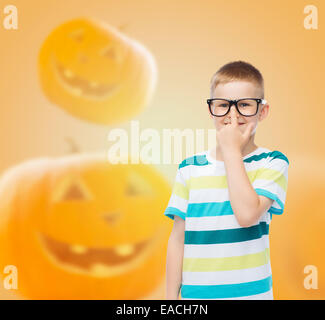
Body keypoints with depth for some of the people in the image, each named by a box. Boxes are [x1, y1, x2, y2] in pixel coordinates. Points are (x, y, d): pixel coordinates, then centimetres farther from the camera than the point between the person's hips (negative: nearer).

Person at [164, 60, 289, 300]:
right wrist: (171, 296, 3)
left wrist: (232, 151, -14)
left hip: (251, 291, -2)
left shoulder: (273, 163, -4)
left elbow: (247, 215, -21)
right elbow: (178, 238, 4)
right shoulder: (190, 168, 2)